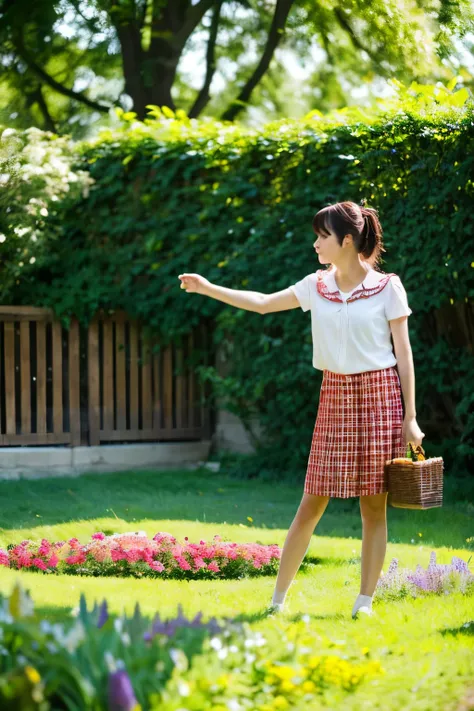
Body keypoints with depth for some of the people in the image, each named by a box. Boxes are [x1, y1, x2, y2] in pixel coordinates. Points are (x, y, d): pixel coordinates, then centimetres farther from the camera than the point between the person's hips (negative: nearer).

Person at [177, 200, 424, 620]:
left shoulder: (387, 287, -4)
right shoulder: (317, 286, 7)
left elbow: (403, 352, -3)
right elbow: (263, 303, 14)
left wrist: (410, 418, -6)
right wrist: (208, 288, 8)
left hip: (381, 396, -3)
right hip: (335, 397, 3)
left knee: (374, 504, 0)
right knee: (312, 503, 2)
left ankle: (366, 600, 9)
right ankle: (278, 597, 8)